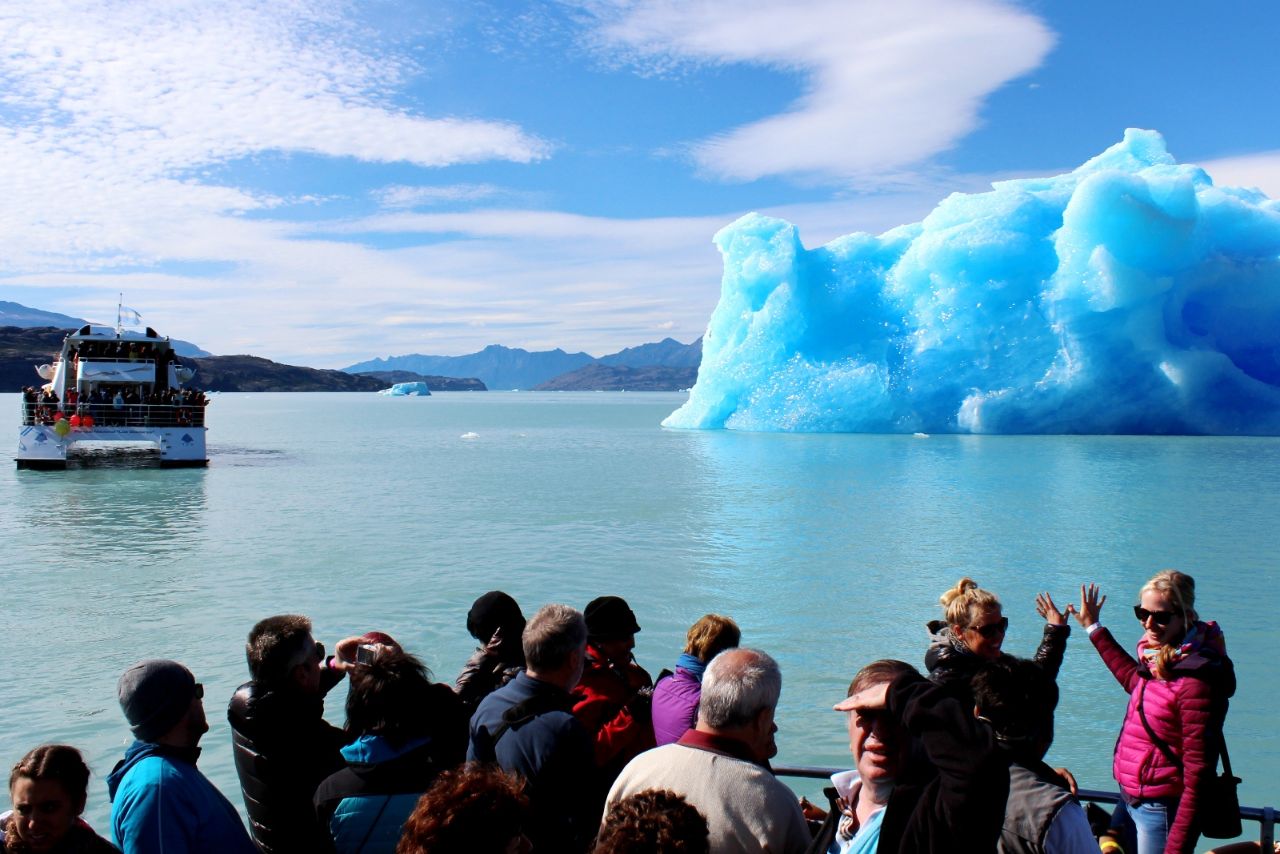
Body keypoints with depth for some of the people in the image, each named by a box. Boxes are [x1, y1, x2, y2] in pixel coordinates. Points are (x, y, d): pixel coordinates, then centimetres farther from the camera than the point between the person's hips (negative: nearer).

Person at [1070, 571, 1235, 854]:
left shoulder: (1196, 681, -24)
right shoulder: (1159, 660, 1)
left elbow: (1198, 775, -24)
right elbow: (1134, 681, 27)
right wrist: (1093, 628, 31)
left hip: (1162, 809, -8)